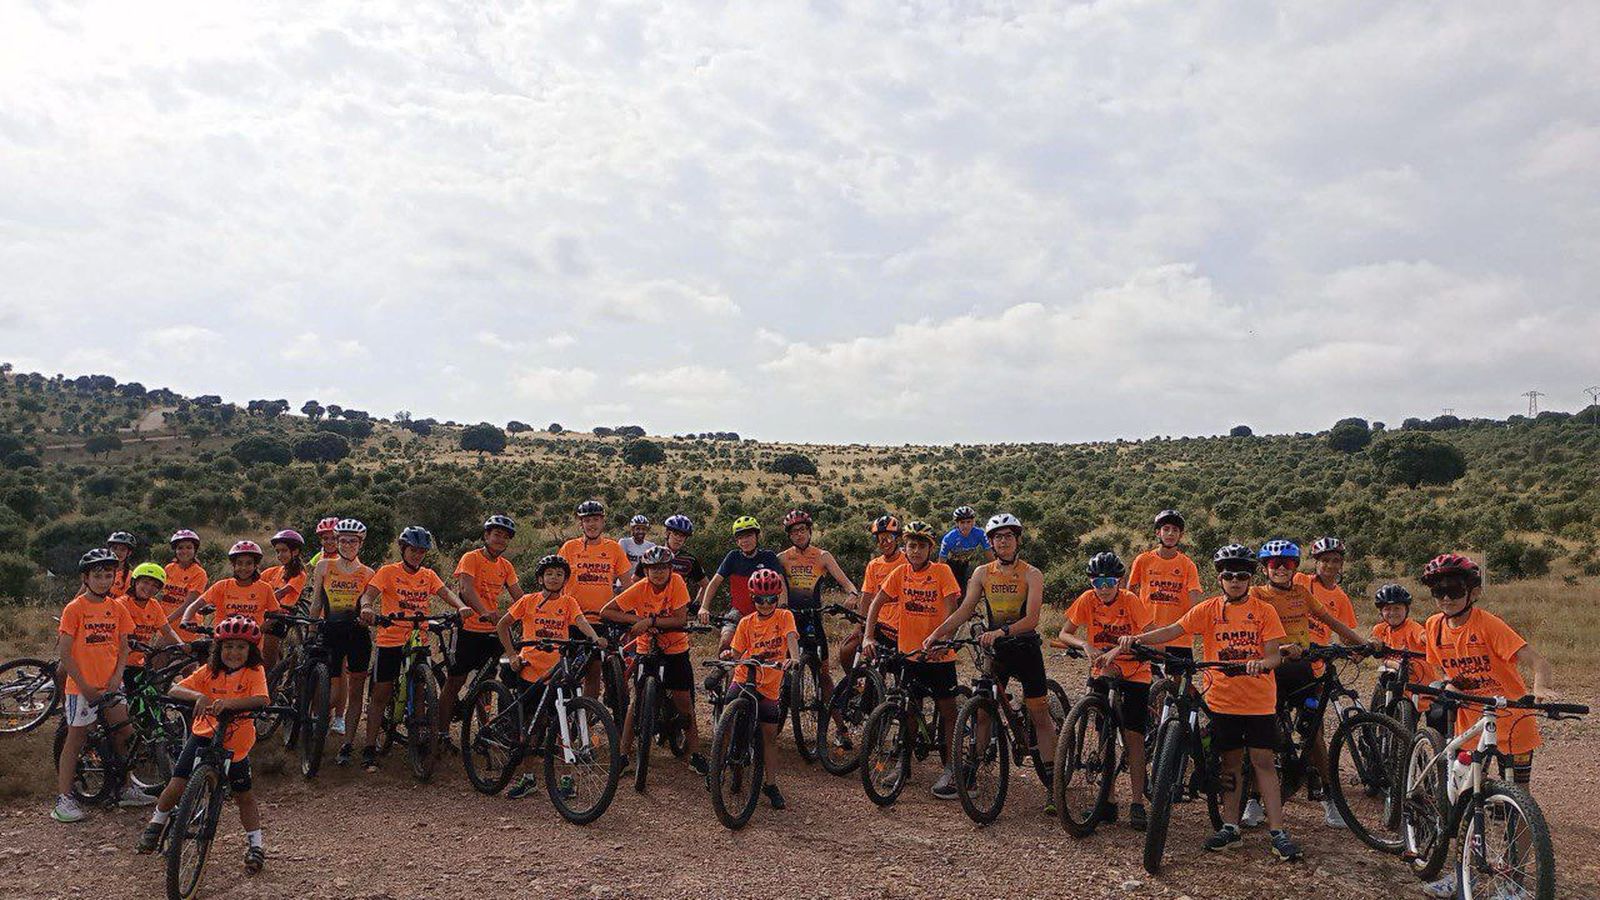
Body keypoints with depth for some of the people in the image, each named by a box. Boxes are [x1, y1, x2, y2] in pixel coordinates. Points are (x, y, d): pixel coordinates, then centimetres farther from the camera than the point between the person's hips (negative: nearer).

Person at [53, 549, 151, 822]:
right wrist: (84, 686, -12)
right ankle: (63, 799, 10)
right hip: (82, 687, -5)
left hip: (111, 685, 5)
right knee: (75, 740, 2)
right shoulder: (74, 609, -9)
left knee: (124, 736, 7)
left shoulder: (117, 608, 5)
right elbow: (64, 653, -10)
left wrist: (117, 677, -5)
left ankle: (127, 789, 19)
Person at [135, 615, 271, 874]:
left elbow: (261, 699, -30)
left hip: (236, 743, -2)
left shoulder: (254, 672, -12)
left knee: (244, 796, 6)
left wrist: (228, 701, -43)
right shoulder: (209, 671, -4)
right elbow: (174, 691, -13)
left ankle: (255, 844, 20)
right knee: (177, 785, -2)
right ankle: (156, 823, 29)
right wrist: (197, 695, -33)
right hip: (203, 736, 2)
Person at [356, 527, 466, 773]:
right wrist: (367, 607, -39)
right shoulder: (388, 572, -1)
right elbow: (369, 593, -15)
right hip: (390, 641, -3)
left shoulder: (428, 575, 9)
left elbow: (445, 592, -5)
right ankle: (369, 749, 6)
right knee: (381, 696, 0)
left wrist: (460, 606, -27)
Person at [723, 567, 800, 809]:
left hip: (769, 686, -1)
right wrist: (728, 655, -22)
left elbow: (791, 637, -19)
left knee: (770, 736, 6)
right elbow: (737, 652, 1)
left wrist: (794, 658, -38)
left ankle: (771, 785, 19)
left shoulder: (784, 617, -1)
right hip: (744, 680, 1)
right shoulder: (746, 623, 3)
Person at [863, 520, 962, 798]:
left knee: (948, 709, 1)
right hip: (909, 651, 3)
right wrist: (868, 637, -8)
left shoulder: (942, 571, -8)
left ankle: (951, 768, 9)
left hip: (938, 653, -3)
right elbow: (876, 603, 2)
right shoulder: (901, 572, 1)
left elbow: (951, 609, -15)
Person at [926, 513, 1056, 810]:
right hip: (994, 648, 3)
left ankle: (1051, 783, 5)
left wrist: (1001, 631, -36)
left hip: (1025, 646, -3)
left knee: (1040, 716, -1)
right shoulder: (982, 573, 2)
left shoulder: (1032, 574, -9)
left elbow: (1031, 619, -19)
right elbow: (965, 609, -2)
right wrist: (936, 633, -14)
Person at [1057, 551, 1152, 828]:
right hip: (1103, 674, 3)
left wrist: (1119, 649, -33)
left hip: (1134, 673, -3)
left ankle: (1137, 804, -2)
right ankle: (1108, 801, 12)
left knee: (1132, 736, -8)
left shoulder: (1130, 601, -16)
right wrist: (1086, 645, -24)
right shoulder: (1087, 600, -8)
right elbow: (1064, 634, -5)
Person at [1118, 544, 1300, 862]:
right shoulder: (1208, 610, 2)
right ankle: (1231, 827, 20)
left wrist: (1262, 663, -30)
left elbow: (1274, 654, -6)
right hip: (1223, 700, 2)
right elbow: (1173, 630, -9)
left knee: (1263, 762, -2)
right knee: (1231, 763, 10)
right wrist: (1137, 638, -24)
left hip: (1259, 700, -1)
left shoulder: (1264, 611, -1)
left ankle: (1278, 832, 4)